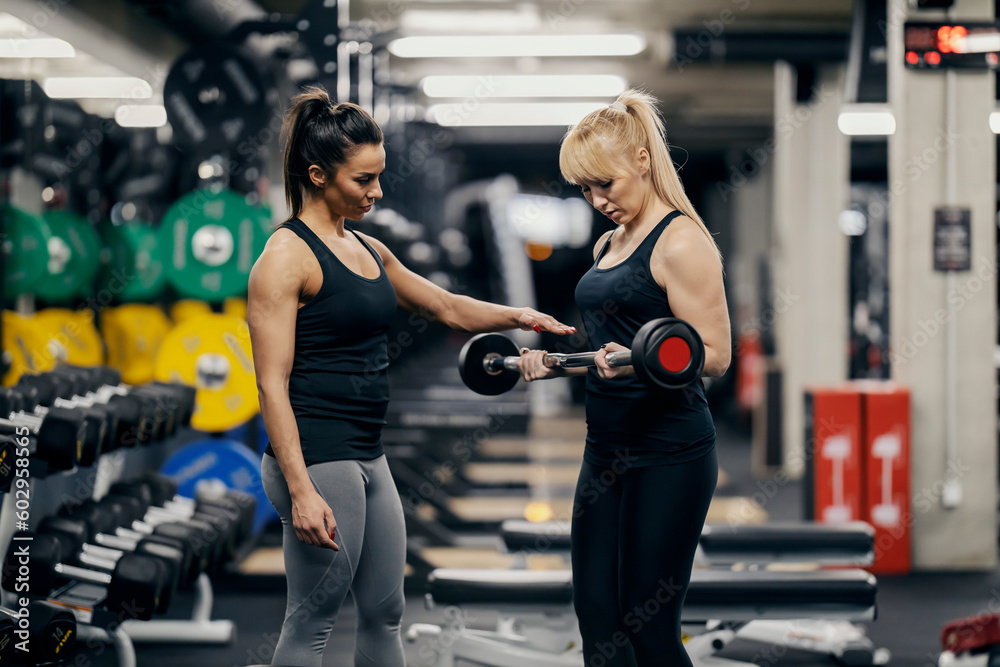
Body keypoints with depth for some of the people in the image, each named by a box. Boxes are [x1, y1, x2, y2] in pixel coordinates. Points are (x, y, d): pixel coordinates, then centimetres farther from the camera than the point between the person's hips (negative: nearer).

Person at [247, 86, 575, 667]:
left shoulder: (369, 250, 14)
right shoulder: (287, 256, -12)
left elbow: (447, 307, 26)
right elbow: (273, 384, -17)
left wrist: (520, 317, 8)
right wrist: (301, 491, -23)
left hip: (367, 459, 9)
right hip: (317, 460, -9)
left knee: (385, 611, 14)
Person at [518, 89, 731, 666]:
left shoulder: (681, 243, -12)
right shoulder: (610, 244, 16)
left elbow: (714, 354, -17)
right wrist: (555, 363, 13)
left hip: (668, 454, -9)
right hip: (608, 449, 9)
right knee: (596, 617, 9)